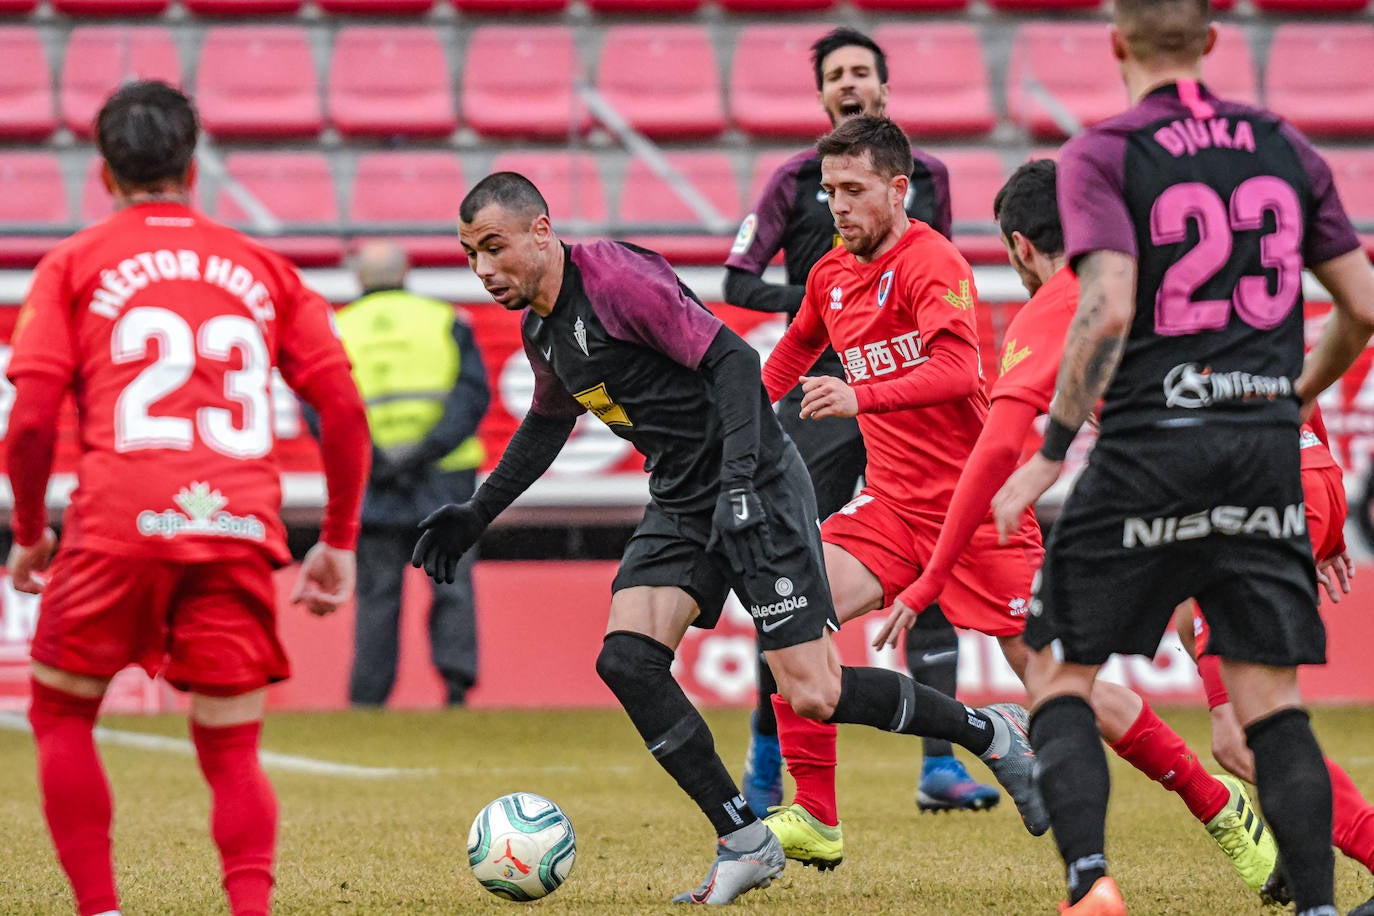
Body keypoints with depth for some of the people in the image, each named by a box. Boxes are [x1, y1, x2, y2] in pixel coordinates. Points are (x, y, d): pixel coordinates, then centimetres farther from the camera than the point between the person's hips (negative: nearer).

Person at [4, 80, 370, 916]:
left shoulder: (75, 265, 10)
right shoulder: (262, 268, 18)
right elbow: (345, 411, 11)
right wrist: (339, 541, 18)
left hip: (120, 521, -2)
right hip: (242, 526, 2)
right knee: (232, 751, 9)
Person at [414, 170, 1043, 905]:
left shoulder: (616, 279, -18)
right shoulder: (538, 328, 9)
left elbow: (732, 361, -21)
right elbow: (549, 422, 29)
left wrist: (739, 483, -29)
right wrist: (477, 514, 26)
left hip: (754, 486, -8)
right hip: (679, 504, 8)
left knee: (812, 695, -12)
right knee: (625, 658, -12)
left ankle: (988, 733, 12)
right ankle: (744, 844, -3)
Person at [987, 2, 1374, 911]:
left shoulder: (1102, 155, -3)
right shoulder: (1285, 147, 10)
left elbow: (1108, 310, -16)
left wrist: (1050, 453, -10)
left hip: (1151, 446, -3)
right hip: (1265, 448, 4)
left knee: (1060, 674, 7)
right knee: (1272, 700, 7)